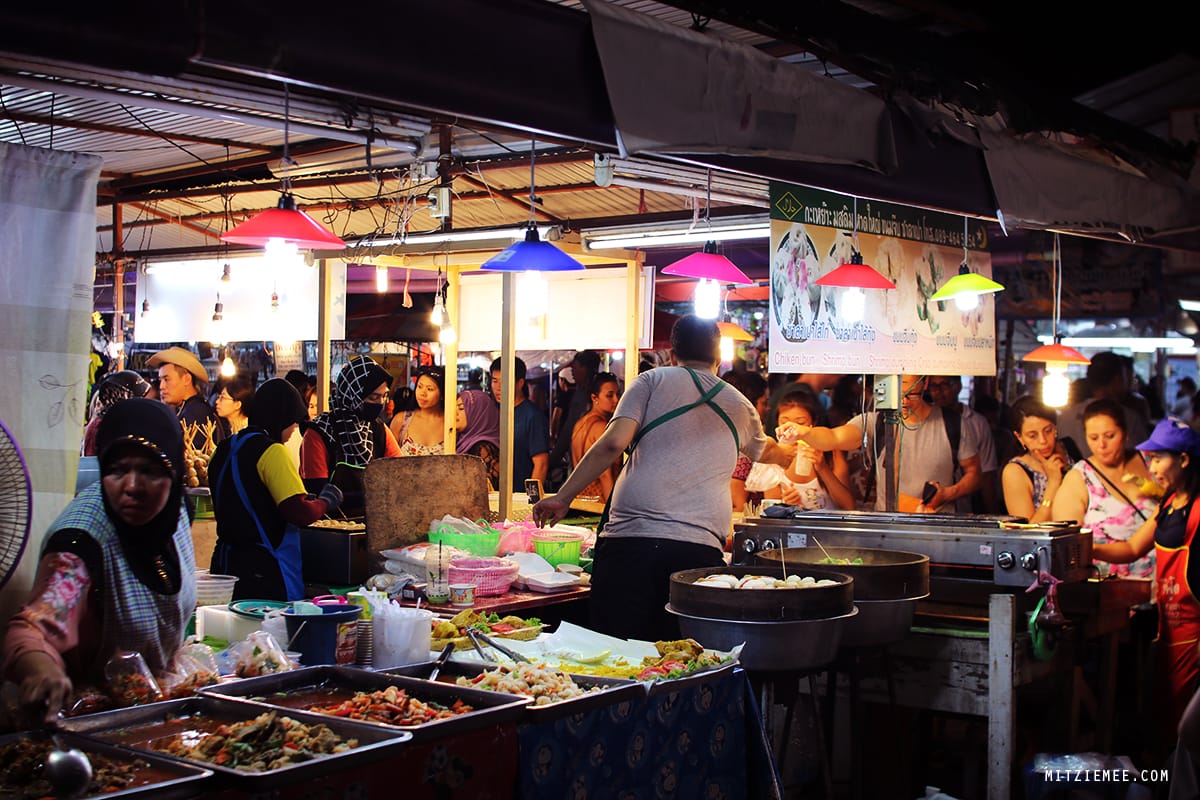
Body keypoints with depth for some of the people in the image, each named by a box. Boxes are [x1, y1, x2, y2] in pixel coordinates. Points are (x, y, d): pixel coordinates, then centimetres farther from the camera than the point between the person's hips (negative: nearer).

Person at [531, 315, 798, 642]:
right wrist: (787, 453, 70)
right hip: (700, 550, 3)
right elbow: (765, 451, 46)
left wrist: (563, 497, 1)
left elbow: (613, 442, -4)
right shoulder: (741, 407, 23)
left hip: (630, 541, -3)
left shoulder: (653, 381, 11)